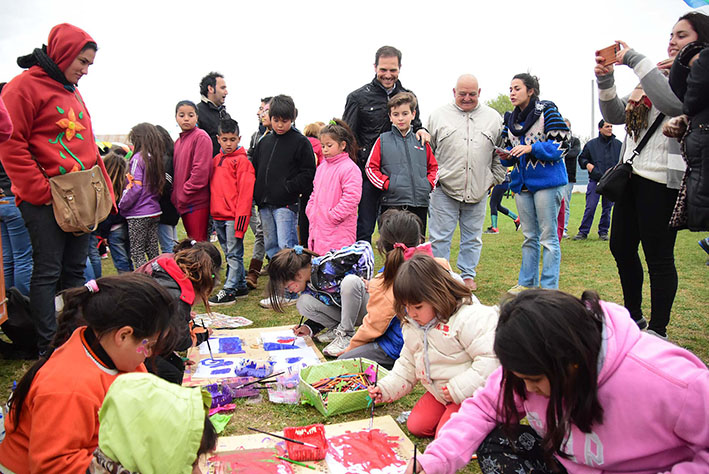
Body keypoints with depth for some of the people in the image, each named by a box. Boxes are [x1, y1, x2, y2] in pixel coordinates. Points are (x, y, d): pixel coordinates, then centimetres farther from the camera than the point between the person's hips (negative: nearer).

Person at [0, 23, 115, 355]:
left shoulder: (73, 93, 18)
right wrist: (42, 191, -15)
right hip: (46, 202, -7)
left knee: (75, 269, 11)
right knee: (47, 271, -2)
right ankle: (49, 346, 6)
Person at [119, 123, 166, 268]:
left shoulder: (138, 158, -12)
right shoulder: (157, 158, 8)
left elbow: (135, 187, -16)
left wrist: (121, 205, -6)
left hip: (138, 214, -7)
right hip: (154, 212, 7)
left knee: (137, 252, 0)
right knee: (153, 251, 12)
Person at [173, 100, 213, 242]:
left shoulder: (201, 137, -8)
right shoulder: (178, 141, 17)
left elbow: (201, 170, -16)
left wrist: (184, 193, -15)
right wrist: (175, 194, 7)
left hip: (197, 202, -8)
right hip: (183, 203, 8)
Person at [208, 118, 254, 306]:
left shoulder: (242, 160, -8)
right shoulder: (216, 160, 14)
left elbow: (246, 190, -13)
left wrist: (241, 215, -19)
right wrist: (212, 211, 14)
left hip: (233, 216, -8)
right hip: (218, 215, 8)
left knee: (234, 254, -2)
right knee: (229, 254, 14)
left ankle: (229, 291, 2)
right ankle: (241, 286, 25)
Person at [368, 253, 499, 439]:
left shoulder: (468, 318, -27)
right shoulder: (412, 327, 0)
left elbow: (490, 359, -29)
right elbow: (407, 366, 11)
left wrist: (459, 389, -28)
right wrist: (385, 389, -2)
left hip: (472, 394, -7)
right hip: (438, 392, 8)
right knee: (416, 426, 3)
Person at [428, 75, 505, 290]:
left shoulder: (494, 118, 9)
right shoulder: (439, 115, 5)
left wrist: (495, 178, 8)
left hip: (478, 191, 2)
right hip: (445, 190, -2)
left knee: (472, 237, 11)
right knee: (440, 237, 0)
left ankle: (468, 275, 24)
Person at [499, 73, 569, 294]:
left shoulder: (547, 111, -6)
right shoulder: (510, 119, 13)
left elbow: (561, 144, -11)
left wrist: (531, 148, -20)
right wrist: (506, 156, -2)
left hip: (547, 180, -6)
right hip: (522, 183, 6)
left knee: (548, 236, -3)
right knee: (529, 236, 13)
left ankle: (549, 287, 4)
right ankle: (527, 283, 21)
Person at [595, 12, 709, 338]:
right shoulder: (657, 76, 18)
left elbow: (673, 102, -24)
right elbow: (615, 116, 15)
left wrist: (634, 60, -18)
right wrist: (605, 80, -1)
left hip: (662, 181, -8)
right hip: (632, 174, 8)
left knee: (659, 257, -2)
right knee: (621, 247, 14)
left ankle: (658, 331, 12)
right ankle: (634, 316, 30)